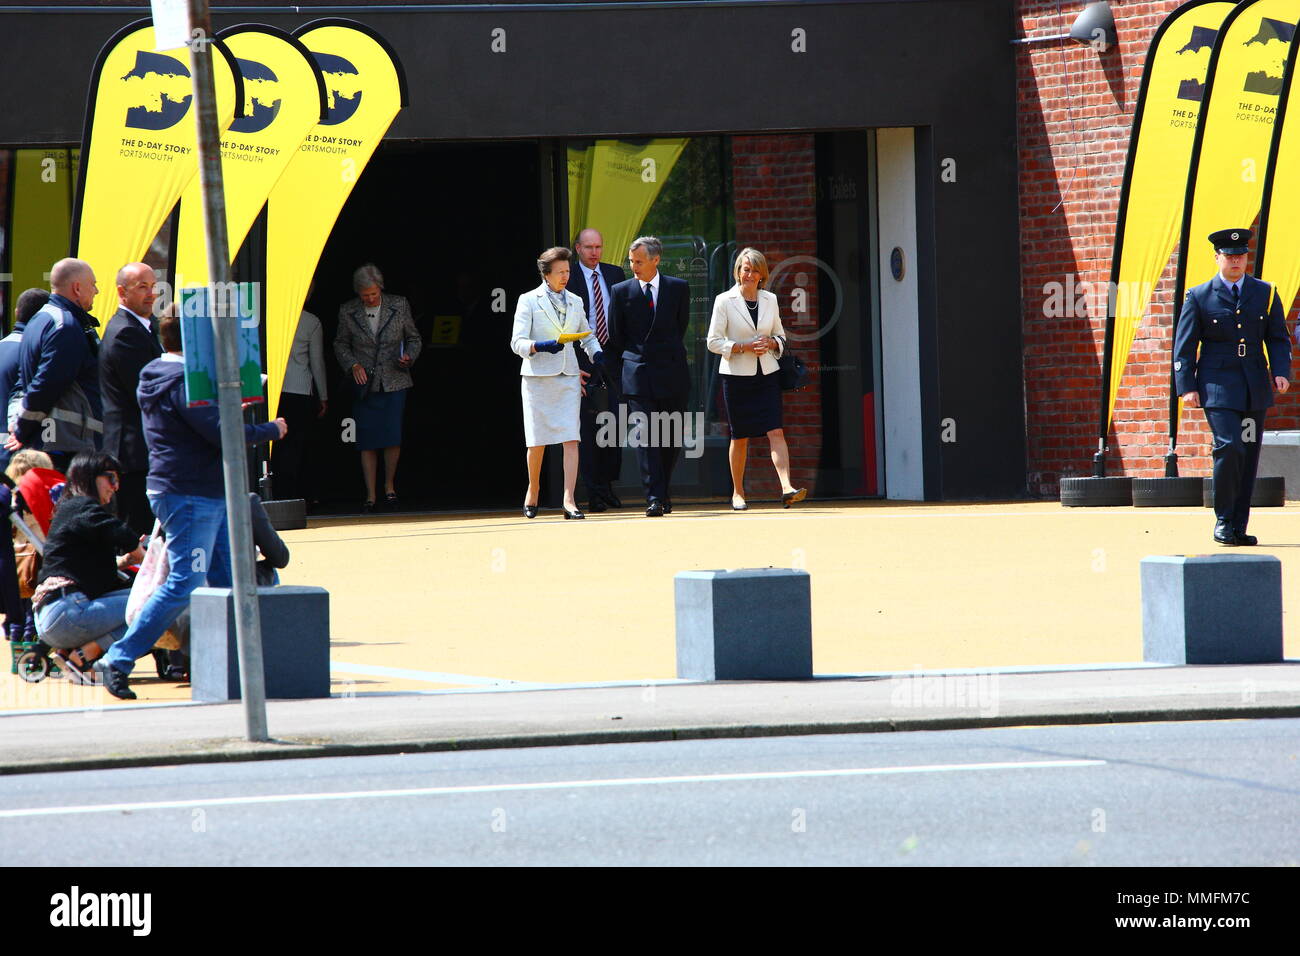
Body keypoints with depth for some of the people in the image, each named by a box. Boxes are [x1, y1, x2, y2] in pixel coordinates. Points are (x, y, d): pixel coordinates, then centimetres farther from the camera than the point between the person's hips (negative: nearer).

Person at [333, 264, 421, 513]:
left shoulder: (399, 306, 1)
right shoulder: (348, 312, 1)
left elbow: (413, 338, 11)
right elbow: (341, 344, 11)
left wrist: (409, 357, -8)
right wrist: (353, 365, -6)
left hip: (394, 383, 0)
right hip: (364, 385, 0)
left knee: (393, 436, -9)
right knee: (367, 441, -3)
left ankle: (389, 486, 13)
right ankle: (370, 495, 4)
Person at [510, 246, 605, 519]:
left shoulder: (575, 302, 13)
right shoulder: (529, 301, 0)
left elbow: (587, 336, 27)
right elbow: (517, 343, -7)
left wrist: (597, 355, 7)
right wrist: (541, 346, -24)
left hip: (568, 377, 3)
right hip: (538, 377, -3)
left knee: (571, 440, -10)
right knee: (538, 441, 2)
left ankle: (569, 501, -15)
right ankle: (533, 491, 26)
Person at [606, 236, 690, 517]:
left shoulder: (678, 288, 4)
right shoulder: (621, 292, 3)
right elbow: (615, 336, 10)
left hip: (672, 374, 1)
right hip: (638, 376, -1)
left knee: (672, 437, 5)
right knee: (646, 436, -10)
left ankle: (664, 492, 20)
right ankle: (654, 497, -13)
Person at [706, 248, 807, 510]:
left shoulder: (770, 300, 9)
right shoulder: (724, 301, -3)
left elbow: (780, 336, 18)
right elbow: (714, 342, -4)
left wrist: (771, 343, -5)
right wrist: (744, 346, -16)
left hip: (767, 373, 2)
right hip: (736, 375, -2)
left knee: (776, 431, -11)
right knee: (740, 437, 4)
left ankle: (787, 488, -21)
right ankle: (737, 493, 17)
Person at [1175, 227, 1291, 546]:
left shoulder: (1265, 293, 9)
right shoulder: (1199, 298, 1)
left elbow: (1278, 338, 11)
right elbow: (1184, 346, 2)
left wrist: (1281, 372, -5)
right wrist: (1187, 387, -8)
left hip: (1255, 387, 4)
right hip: (1217, 385, -4)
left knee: (1249, 455, 4)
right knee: (1229, 447, -18)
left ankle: (1239, 528, 11)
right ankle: (1223, 520, -4)